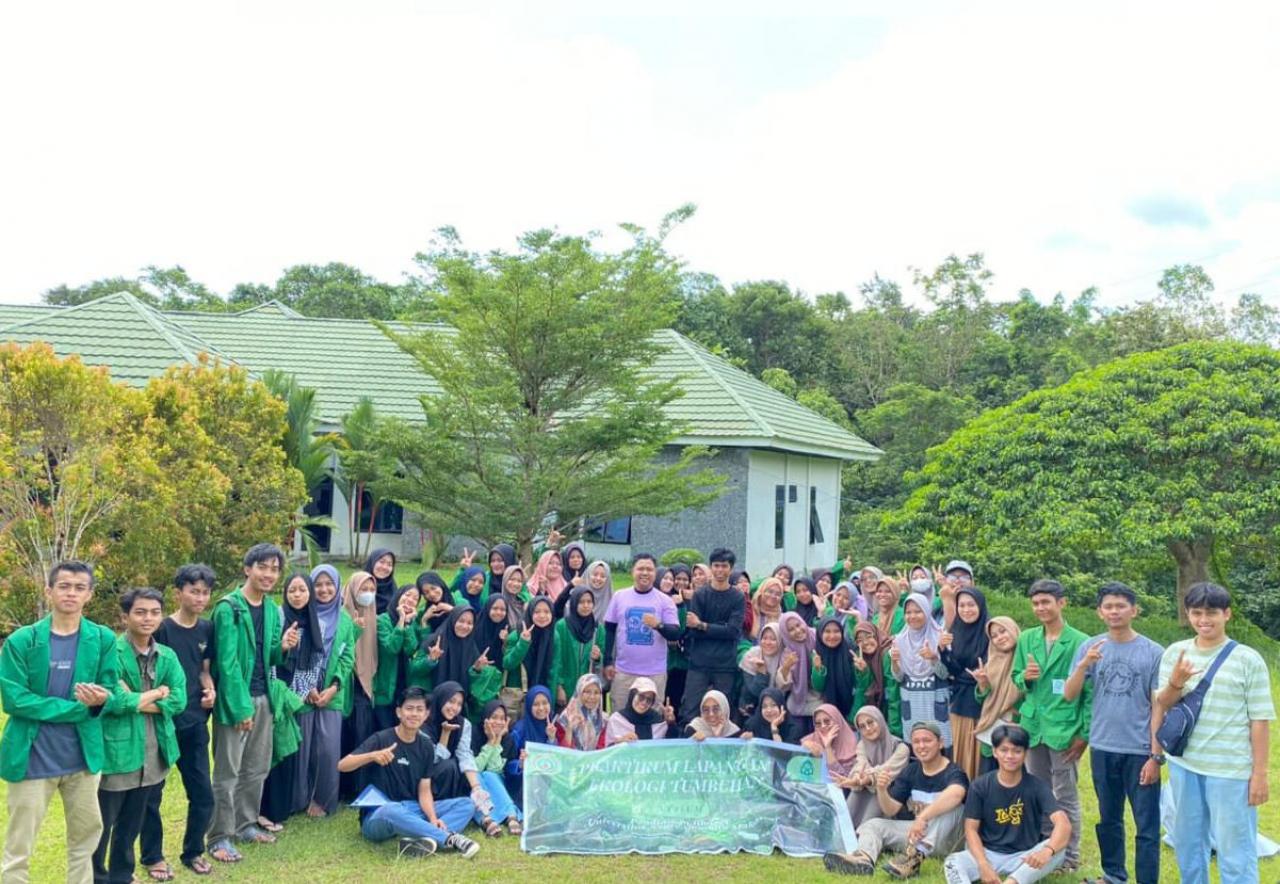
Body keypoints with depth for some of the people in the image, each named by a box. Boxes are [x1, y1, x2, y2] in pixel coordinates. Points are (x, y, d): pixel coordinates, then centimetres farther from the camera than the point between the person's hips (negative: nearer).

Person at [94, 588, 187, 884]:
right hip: (115, 752, -6)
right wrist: (155, 695, -10)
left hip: (152, 754, 6)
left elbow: (179, 700, -3)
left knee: (132, 823, 19)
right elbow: (111, 700, -22)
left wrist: (135, 701, -14)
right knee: (101, 824, 7)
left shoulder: (167, 656, 7)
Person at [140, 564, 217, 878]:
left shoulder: (207, 629, 5)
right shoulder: (162, 629, -11)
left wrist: (210, 690, -2)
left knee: (203, 794, 8)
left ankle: (193, 851, 25)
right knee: (152, 793, 7)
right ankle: (153, 857, 22)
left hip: (194, 722, 5)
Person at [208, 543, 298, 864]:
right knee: (228, 772, 0)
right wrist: (240, 706, -18)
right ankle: (220, 837, 9)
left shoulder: (272, 609, 9)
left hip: (263, 697, 7)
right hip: (235, 699, -7)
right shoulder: (229, 607, -13)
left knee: (258, 767, 15)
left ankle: (245, 824, 29)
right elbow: (227, 661, -16)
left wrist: (283, 647, -7)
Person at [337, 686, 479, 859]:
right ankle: (451, 838, -32)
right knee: (392, 810, -41)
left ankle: (422, 840, -36)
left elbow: (424, 791, 2)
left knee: (466, 804, -11)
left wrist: (433, 818, -17)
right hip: (377, 816, -5)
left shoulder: (426, 746, 5)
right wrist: (372, 755, -38)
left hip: (412, 812, 6)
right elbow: (342, 766, -19)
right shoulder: (382, 739, -9)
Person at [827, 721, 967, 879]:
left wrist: (923, 817, -52)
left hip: (945, 838, -6)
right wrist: (882, 790, -22)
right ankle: (864, 858, -41)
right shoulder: (910, 771, 5)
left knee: (950, 805, -33)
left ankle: (915, 857, -51)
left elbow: (956, 794, -39)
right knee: (873, 825, -8)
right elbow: (891, 810, 0)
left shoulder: (953, 772, -13)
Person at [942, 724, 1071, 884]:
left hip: (1025, 856, 0)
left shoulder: (1037, 786, -7)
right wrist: (983, 865, -23)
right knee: (952, 863, -28)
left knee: (1058, 850, -29)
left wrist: (1047, 850, -43)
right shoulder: (980, 786, -3)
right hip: (989, 853, 0)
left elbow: (1063, 824, -21)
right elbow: (971, 829, -5)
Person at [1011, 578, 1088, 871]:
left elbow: (1090, 691, -8)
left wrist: (1084, 733, -11)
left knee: (1065, 796, 5)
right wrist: (1024, 677, -12)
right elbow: (1015, 681, 12)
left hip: (1064, 730, -5)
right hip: (1032, 727, 5)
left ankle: (1070, 855, 18)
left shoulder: (1080, 643, -9)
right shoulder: (1026, 639, 5)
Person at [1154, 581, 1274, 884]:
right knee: (1187, 844, 18)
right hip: (1184, 765, 4)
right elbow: (1161, 706, 4)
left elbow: (1260, 720, -6)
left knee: (1235, 852, 2)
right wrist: (1175, 684, -17)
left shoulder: (1247, 659, -8)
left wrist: (1259, 774, -7)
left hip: (1231, 770, -4)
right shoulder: (1175, 652, 3)